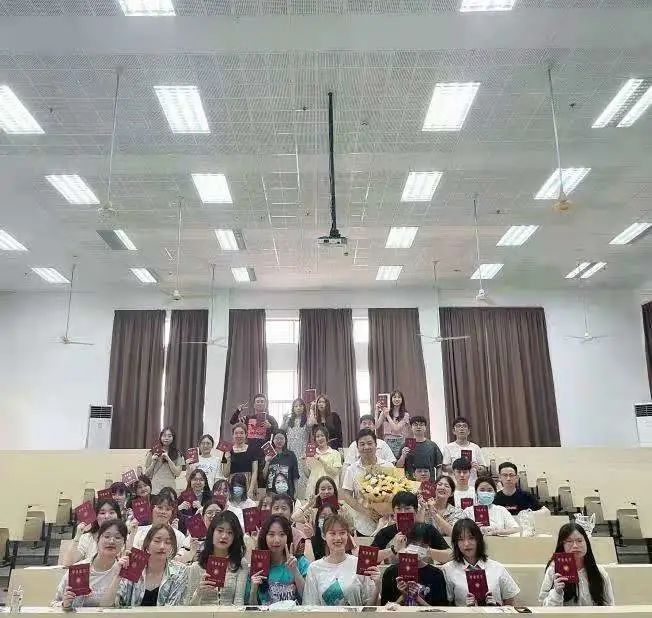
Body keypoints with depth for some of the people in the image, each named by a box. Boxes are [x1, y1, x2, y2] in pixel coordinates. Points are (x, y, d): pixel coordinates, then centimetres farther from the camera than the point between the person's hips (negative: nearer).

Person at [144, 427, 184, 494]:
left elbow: (177, 473, -2)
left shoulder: (177, 454, 7)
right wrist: (153, 462, -6)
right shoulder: (152, 453, 8)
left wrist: (168, 459, -8)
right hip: (155, 488, 0)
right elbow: (147, 474, 9)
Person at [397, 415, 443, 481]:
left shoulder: (432, 446, 9)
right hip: (410, 482, 0)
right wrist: (403, 456, -12)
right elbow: (398, 467, 4)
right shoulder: (406, 445, 6)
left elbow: (439, 467, 10)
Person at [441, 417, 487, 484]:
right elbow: (445, 468, -2)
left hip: (472, 485, 2)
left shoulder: (475, 447, 9)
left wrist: (477, 467, -10)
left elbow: (484, 470, 10)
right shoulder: (449, 447, 3)